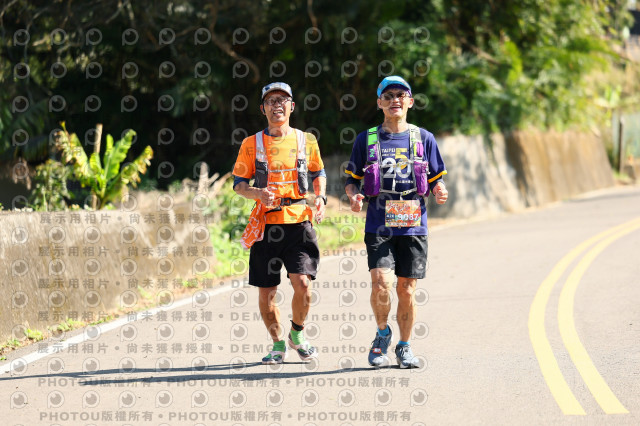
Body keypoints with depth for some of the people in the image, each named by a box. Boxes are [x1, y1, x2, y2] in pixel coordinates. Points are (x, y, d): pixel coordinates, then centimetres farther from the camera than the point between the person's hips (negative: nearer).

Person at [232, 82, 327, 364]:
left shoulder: (306, 140, 8)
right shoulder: (252, 144, 5)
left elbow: (318, 173, 22)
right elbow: (238, 182, 8)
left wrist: (320, 197, 4)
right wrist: (258, 194, -12)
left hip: (299, 220, 0)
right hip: (266, 222, 0)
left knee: (302, 283, -16)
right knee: (266, 292, 2)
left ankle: (297, 334, 11)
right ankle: (278, 344, 24)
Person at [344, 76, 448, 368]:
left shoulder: (424, 139, 9)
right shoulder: (366, 140, 8)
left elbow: (436, 179, 13)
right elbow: (352, 179, 11)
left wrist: (439, 192, -9)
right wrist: (354, 196, -10)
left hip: (413, 226, 1)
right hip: (378, 227, -1)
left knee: (406, 290, 2)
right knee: (381, 284, -17)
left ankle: (404, 346, 20)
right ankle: (382, 334, 9)